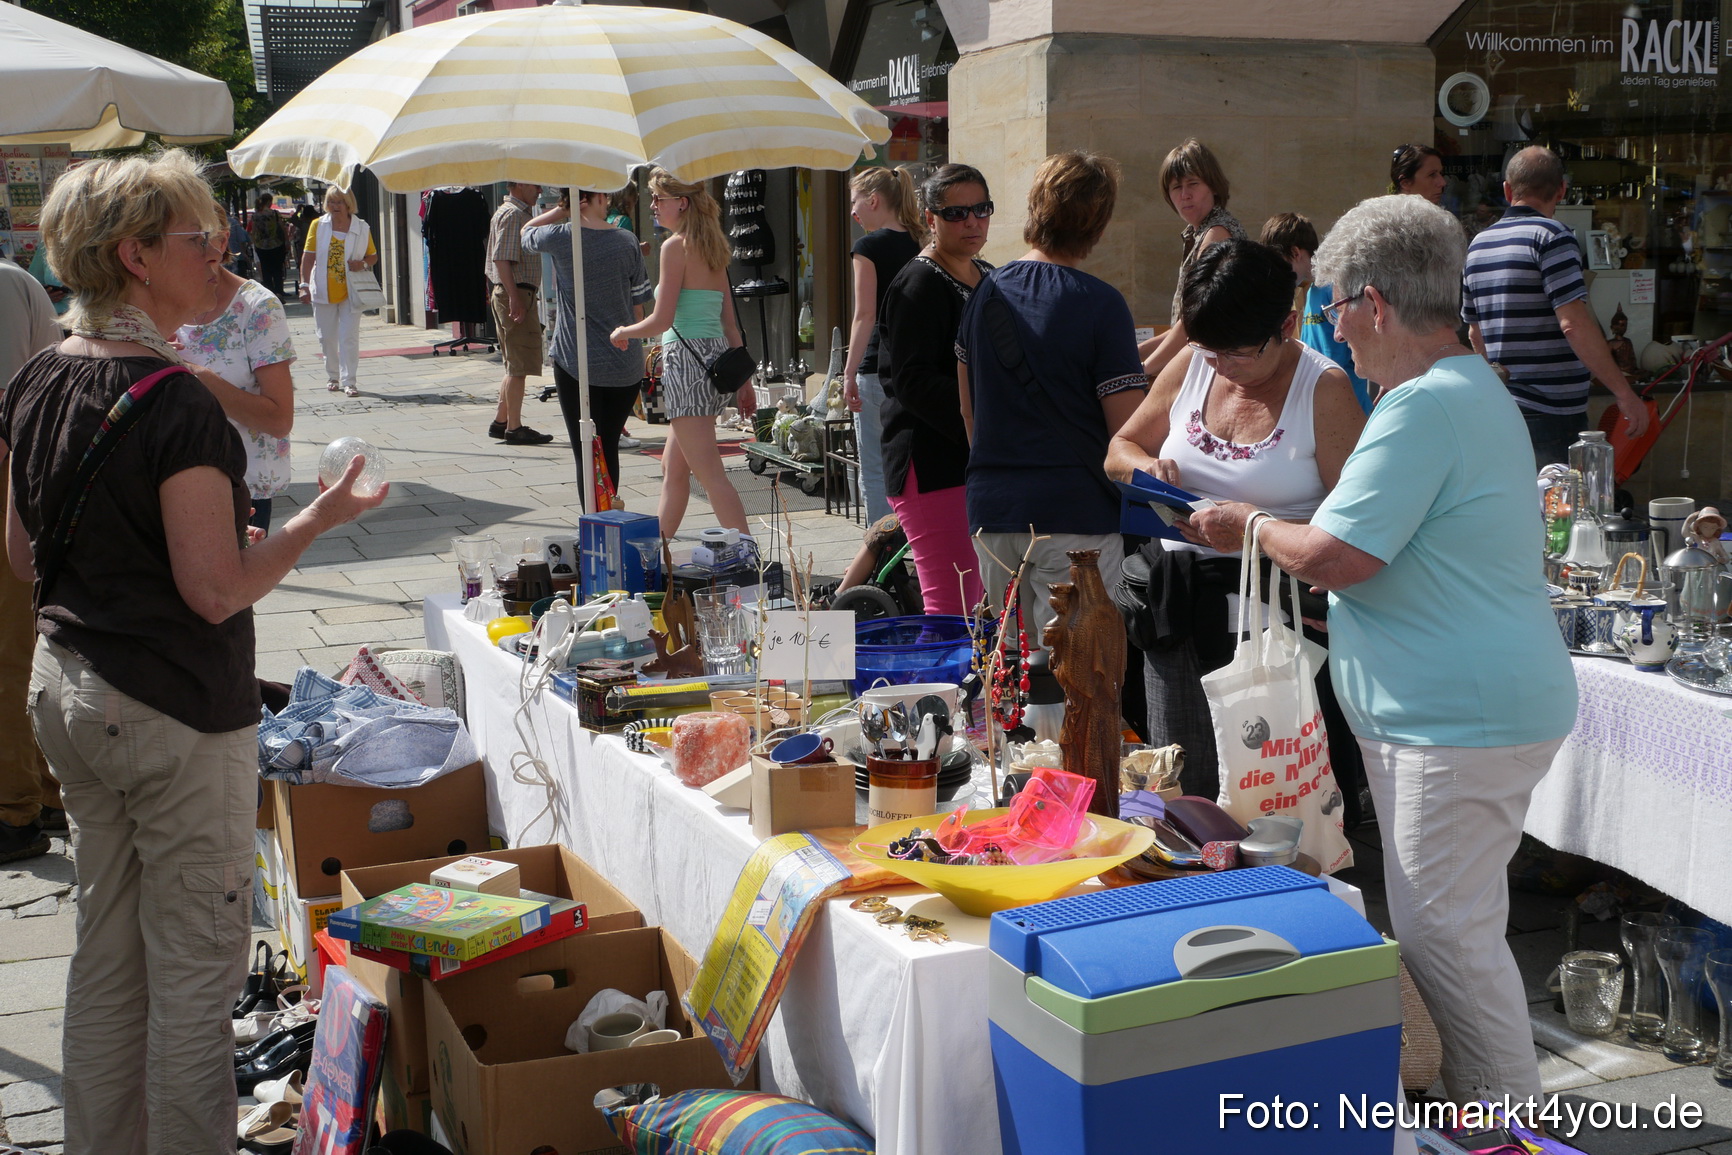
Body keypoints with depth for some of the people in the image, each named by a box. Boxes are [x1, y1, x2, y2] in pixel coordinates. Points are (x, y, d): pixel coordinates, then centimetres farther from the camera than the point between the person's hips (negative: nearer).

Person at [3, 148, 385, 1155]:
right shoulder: (178, 403, -22)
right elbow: (218, 591, -22)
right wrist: (319, 519, -10)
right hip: (177, 713, -9)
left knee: (106, 949, 20)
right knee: (196, 967, 5)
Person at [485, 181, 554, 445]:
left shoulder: (517, 213, 20)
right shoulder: (512, 214, -12)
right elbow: (501, 259, -21)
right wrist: (514, 298, -25)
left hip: (513, 294, 11)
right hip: (515, 294, -11)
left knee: (515, 366, 14)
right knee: (518, 366, -8)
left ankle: (500, 422, 18)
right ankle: (514, 428, -5)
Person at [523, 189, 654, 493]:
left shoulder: (560, 237, -6)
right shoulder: (627, 241, -1)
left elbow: (527, 232, 18)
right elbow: (639, 307, 4)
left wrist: (561, 210, 11)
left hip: (576, 364, -2)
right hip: (625, 366, 3)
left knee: (586, 453, 0)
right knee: (609, 449, 15)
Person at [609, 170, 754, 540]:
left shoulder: (676, 246, -10)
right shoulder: (712, 246, 14)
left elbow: (662, 319, -15)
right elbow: (730, 322, 14)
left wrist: (623, 332, 3)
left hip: (687, 357, -9)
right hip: (717, 355, 9)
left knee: (710, 472, -8)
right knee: (673, 468, 18)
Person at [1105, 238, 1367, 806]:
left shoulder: (1324, 388, -8)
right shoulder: (1190, 365, 8)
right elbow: (1120, 447, 18)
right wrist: (1144, 464, -5)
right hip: (1177, 605, 5)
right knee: (1180, 787, 11)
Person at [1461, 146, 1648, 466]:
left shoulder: (1478, 244, 13)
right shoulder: (1552, 236, -10)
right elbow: (1574, 324, -19)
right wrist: (1624, 393, -16)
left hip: (1499, 410, 7)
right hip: (1551, 413, -7)